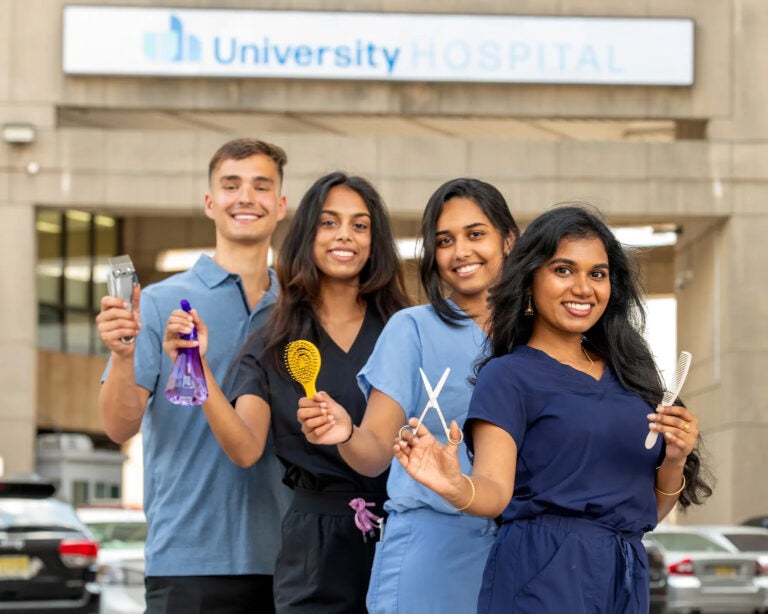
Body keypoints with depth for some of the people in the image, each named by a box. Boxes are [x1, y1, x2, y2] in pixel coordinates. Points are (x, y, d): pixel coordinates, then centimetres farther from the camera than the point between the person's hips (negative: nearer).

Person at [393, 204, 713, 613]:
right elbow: (495, 491, -16)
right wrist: (454, 486, -36)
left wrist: (675, 460, -5)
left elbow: (653, 508, 14)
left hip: (626, 579, 6)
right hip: (545, 578, -5)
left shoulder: (628, 373, 14)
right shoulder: (509, 376, -3)